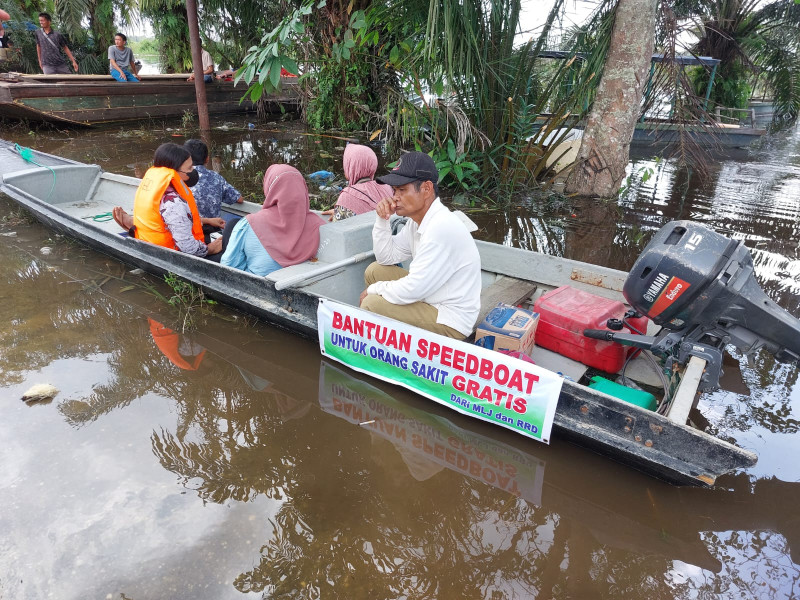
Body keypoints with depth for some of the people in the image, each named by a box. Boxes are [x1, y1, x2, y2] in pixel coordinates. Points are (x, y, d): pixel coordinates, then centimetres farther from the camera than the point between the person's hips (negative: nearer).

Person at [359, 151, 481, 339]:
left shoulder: (442, 228, -28)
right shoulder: (418, 220, 2)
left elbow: (412, 290, -27)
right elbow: (386, 258, 9)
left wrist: (374, 290, -9)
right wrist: (382, 220, -6)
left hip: (450, 322, -9)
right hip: (430, 298, 10)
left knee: (370, 304, -18)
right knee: (374, 271, 10)